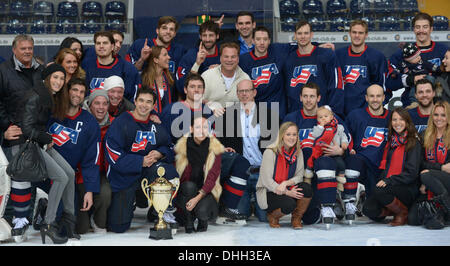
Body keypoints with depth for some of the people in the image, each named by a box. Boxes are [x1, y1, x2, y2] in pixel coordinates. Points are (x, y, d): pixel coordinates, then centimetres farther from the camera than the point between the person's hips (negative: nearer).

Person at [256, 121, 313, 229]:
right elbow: (266, 180, -16)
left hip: (288, 190, 5)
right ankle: (272, 216, 2)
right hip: (269, 192, -4)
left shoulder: (298, 152, 3)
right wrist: (287, 192, -25)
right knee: (289, 204, -33)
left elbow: (299, 176, -1)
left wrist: (286, 183, -24)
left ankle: (296, 218, -1)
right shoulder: (271, 152, -12)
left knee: (307, 188, -25)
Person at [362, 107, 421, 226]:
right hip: (388, 186, 5)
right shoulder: (390, 142, 18)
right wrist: (381, 180, 5)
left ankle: (403, 213, -8)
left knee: (379, 191, -34)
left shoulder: (413, 143, -2)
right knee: (368, 209, -23)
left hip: (409, 190, -5)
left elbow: (411, 173, -10)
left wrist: (388, 181, -19)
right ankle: (393, 210, 5)